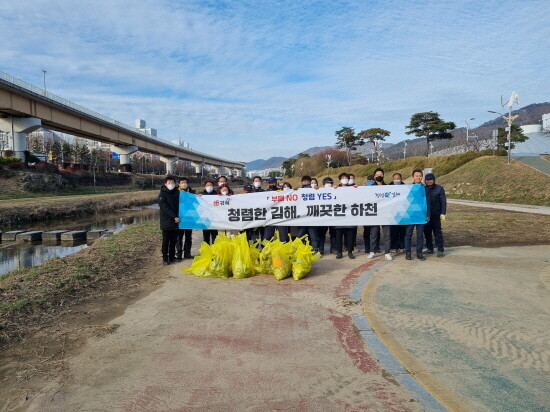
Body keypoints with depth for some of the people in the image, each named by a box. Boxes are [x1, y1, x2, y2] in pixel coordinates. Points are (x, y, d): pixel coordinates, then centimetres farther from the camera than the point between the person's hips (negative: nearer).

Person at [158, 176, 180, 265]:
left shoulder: (177, 193, 9)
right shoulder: (162, 194, -4)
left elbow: (179, 205, 12)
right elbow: (165, 207, -13)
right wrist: (174, 217, -19)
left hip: (175, 221, 4)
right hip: (166, 222, -4)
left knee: (173, 241, 9)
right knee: (166, 241, 1)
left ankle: (172, 257, 19)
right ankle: (165, 258, 9)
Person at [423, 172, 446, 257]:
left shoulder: (439, 188, 0)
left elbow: (443, 201, -3)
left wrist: (443, 213, -10)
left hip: (436, 215, -4)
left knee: (438, 232, -4)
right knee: (427, 232, 7)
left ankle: (440, 250, -1)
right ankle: (430, 248, 17)